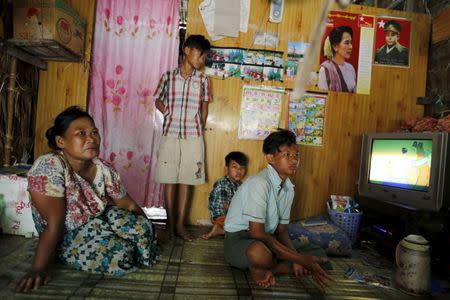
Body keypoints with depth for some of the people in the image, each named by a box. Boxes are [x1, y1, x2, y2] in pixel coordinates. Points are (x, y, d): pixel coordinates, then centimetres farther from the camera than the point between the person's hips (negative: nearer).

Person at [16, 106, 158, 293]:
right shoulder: (48, 167, -27)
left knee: (142, 228, -19)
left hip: (99, 223, 5)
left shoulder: (104, 169, -10)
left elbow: (128, 205, 0)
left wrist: (144, 229, -1)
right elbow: (54, 224, -28)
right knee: (120, 257, -26)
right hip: (66, 238, -5)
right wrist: (38, 269, -31)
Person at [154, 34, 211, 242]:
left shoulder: (203, 80, 5)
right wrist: (169, 114, -1)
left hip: (192, 137, 1)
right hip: (170, 135, -1)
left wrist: (199, 129, 9)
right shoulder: (168, 76, 2)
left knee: (186, 180, 4)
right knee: (169, 180, 4)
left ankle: (180, 224, 15)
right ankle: (170, 223, 18)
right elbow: (158, 100, 13)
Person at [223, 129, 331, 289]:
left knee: (317, 263, -2)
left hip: (265, 239, 8)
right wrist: (299, 258, -29)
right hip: (238, 239, -7)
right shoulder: (259, 183, -24)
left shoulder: (289, 188, 2)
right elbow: (257, 233, -28)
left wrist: (296, 260, -13)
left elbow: (281, 230, 6)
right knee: (260, 253, -42)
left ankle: (262, 269, -3)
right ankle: (256, 267, -8)